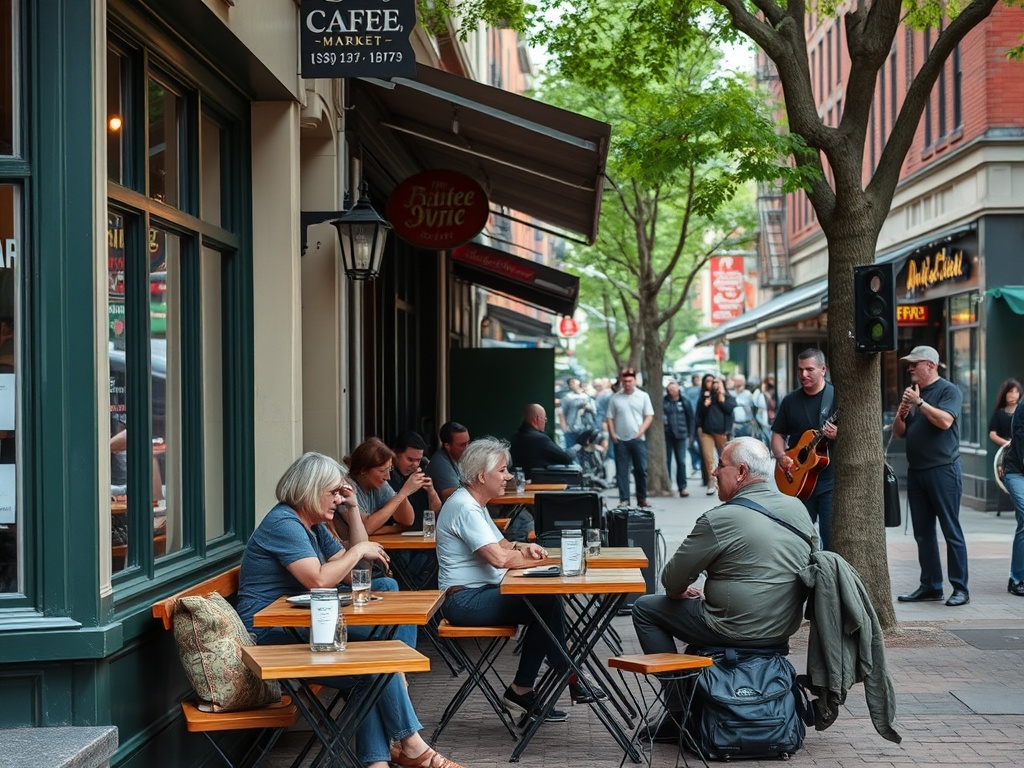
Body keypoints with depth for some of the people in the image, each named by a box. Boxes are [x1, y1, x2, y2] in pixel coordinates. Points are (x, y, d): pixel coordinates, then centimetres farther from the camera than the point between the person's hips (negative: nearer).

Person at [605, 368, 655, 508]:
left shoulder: (643, 396, 5)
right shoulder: (615, 398, 6)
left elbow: (649, 416, 3)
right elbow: (610, 418, 7)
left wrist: (641, 431, -10)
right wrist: (612, 434, -5)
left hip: (638, 439, 0)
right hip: (620, 440, 0)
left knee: (641, 469, 2)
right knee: (621, 470, 0)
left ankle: (642, 499, 13)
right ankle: (624, 499, 4)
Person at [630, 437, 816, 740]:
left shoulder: (719, 520, -17)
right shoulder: (798, 509, 4)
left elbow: (673, 582, -10)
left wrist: (679, 592, 17)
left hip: (738, 631, -8)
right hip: (786, 629, 8)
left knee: (645, 609, 9)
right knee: (703, 603, 33)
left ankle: (680, 714, 8)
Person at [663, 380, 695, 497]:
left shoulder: (684, 402, 4)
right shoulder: (663, 402, 0)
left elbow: (691, 418, 8)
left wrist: (691, 434, 4)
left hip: (680, 435, 1)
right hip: (666, 435, -1)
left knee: (681, 462, 1)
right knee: (666, 461, 5)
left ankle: (682, 487, 4)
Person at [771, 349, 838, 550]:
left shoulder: (836, 397, -4)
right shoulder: (790, 400, 9)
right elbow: (778, 434, 13)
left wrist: (838, 435, -26)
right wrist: (781, 456, -6)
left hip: (830, 480, -4)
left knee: (831, 539, -7)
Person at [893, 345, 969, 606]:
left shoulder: (949, 390, -5)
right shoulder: (911, 392, 16)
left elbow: (945, 421, -21)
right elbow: (899, 432, 14)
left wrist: (919, 402, -20)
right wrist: (902, 413, -4)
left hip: (943, 470, -7)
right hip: (916, 471, 7)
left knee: (951, 531, -4)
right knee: (923, 533, 9)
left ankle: (960, 588, -1)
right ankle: (930, 585, 15)